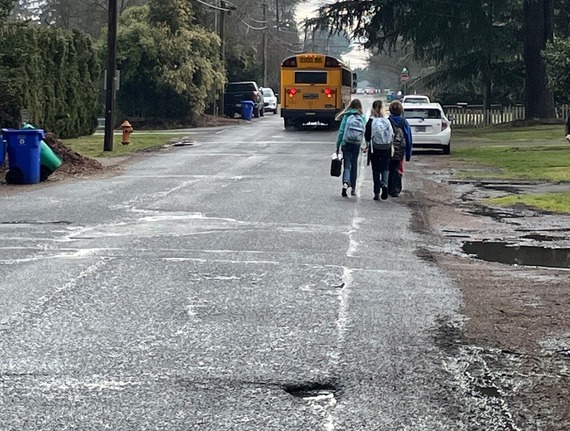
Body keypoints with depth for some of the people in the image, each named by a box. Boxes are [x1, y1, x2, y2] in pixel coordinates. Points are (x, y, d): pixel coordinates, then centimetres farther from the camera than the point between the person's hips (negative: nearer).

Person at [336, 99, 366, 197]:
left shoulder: (346, 116, -3)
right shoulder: (362, 117, 0)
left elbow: (341, 131, -4)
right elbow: (365, 132, -3)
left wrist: (338, 146, 1)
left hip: (346, 144, -2)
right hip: (357, 145, 2)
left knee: (347, 165, 0)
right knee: (354, 165, 15)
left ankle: (345, 183, -25)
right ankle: (353, 188, 22)